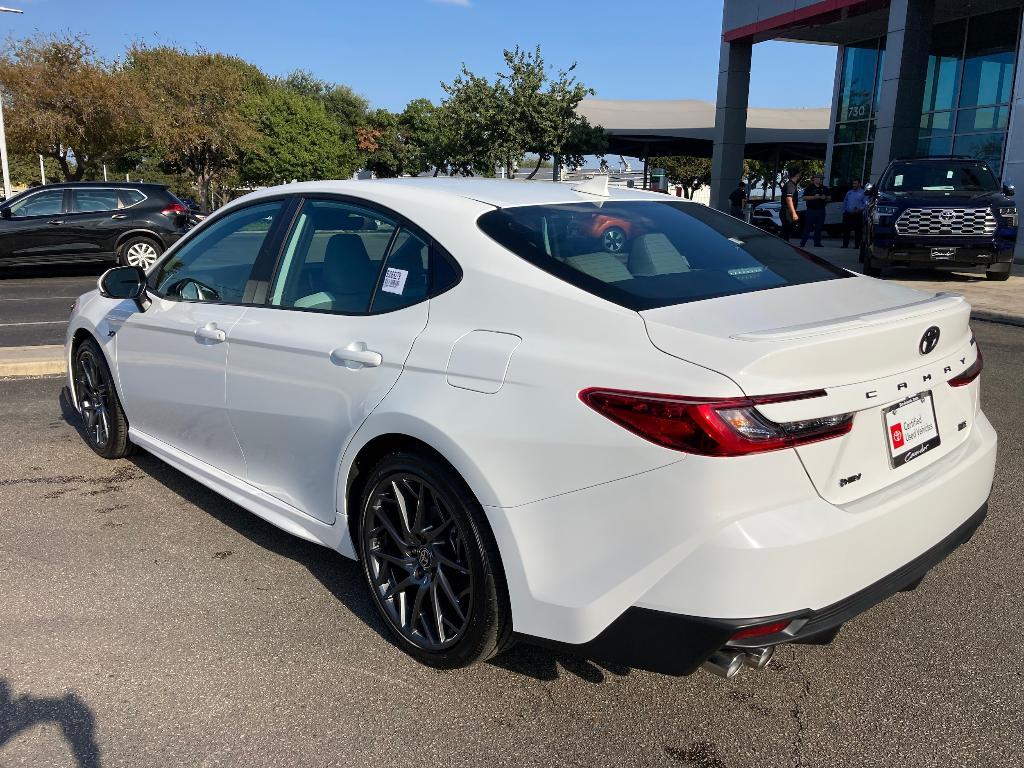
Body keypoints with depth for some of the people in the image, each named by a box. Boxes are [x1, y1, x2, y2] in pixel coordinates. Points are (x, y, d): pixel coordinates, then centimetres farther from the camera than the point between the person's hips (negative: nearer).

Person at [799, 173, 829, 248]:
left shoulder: (824, 188, 15)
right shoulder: (810, 187, -1)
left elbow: (828, 197, 20)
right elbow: (805, 197, -8)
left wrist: (825, 198, -3)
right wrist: (814, 197, -18)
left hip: (821, 210, 5)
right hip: (811, 210, -5)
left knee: (819, 228, 5)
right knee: (808, 227, -5)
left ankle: (817, 243, 10)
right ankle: (802, 244, -2)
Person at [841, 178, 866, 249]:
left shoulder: (862, 193, 1)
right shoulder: (849, 192, 17)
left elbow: (866, 203, -5)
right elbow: (845, 202, 22)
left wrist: (860, 209, -17)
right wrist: (844, 211, 12)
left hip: (857, 215, -4)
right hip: (848, 214, 4)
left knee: (858, 231, -1)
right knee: (846, 230, 3)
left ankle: (857, 246, 3)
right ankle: (845, 245, 9)